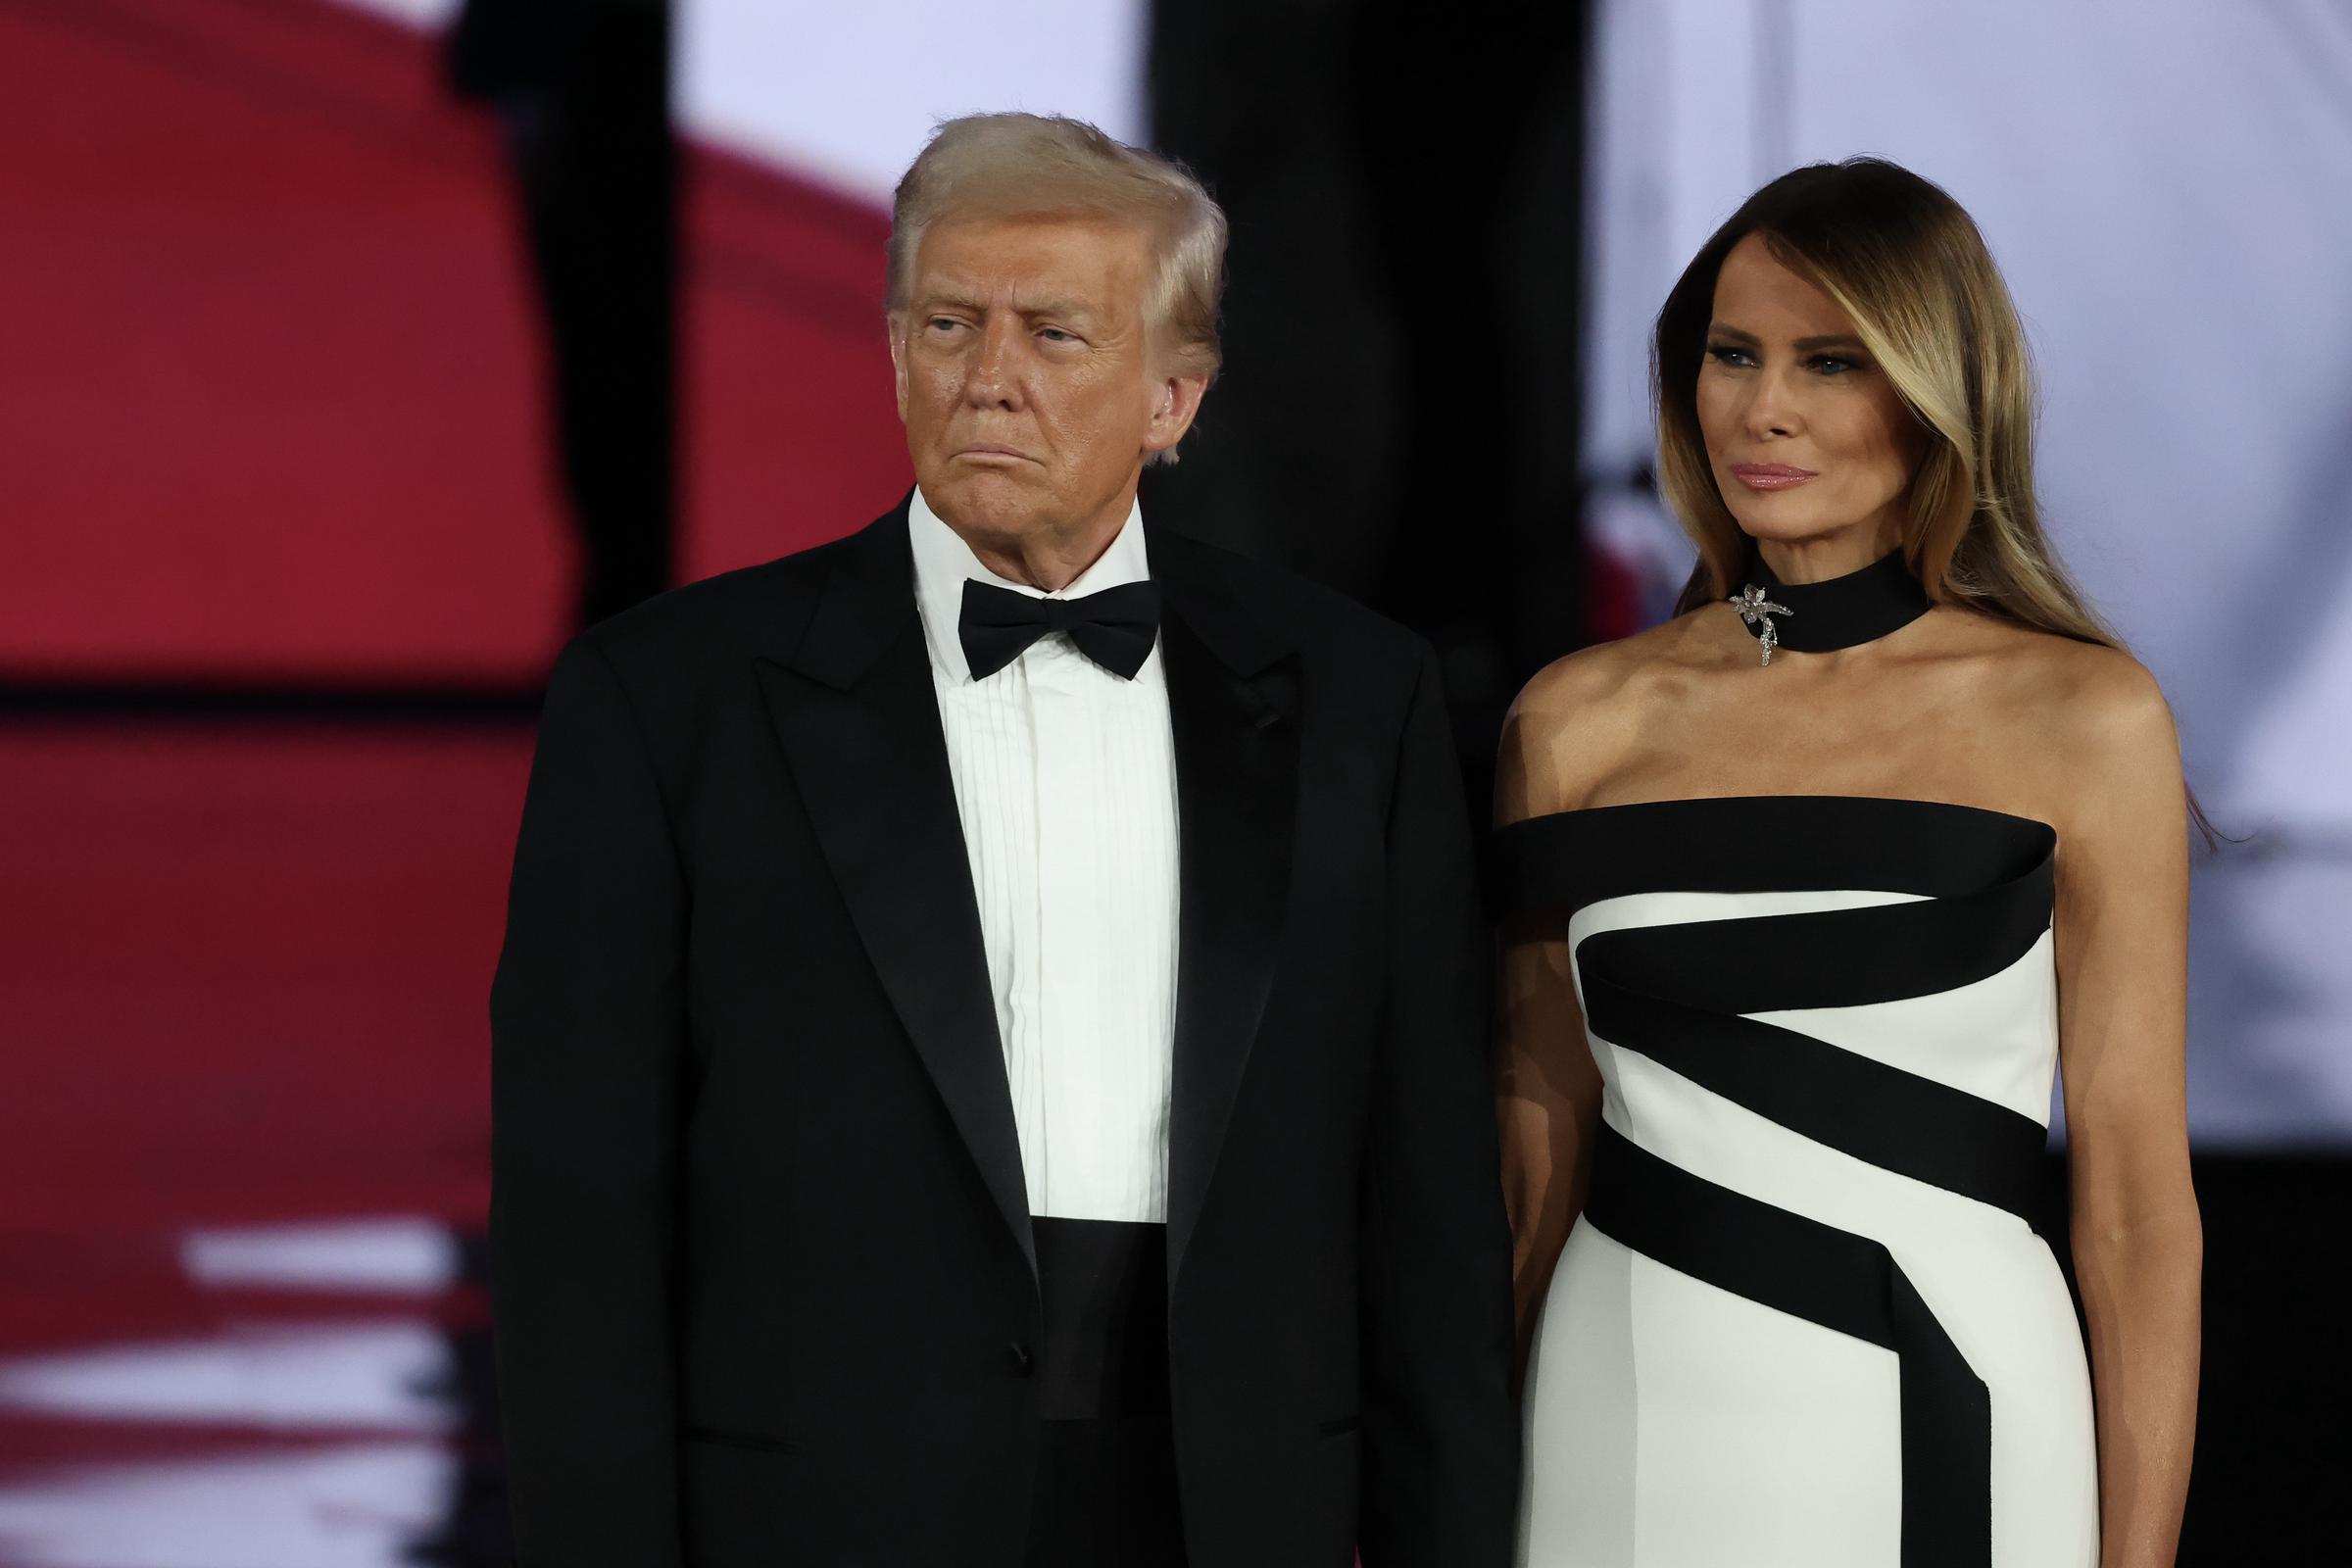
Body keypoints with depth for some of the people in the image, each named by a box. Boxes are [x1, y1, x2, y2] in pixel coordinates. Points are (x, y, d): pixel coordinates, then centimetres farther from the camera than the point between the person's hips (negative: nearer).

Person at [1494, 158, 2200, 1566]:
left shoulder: (2085, 720, -3)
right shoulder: (1579, 721, 5)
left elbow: (2136, 1200, -4)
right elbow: (1534, 1149, 10)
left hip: (1943, 1439, -2)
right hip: (1626, 1439, 3)